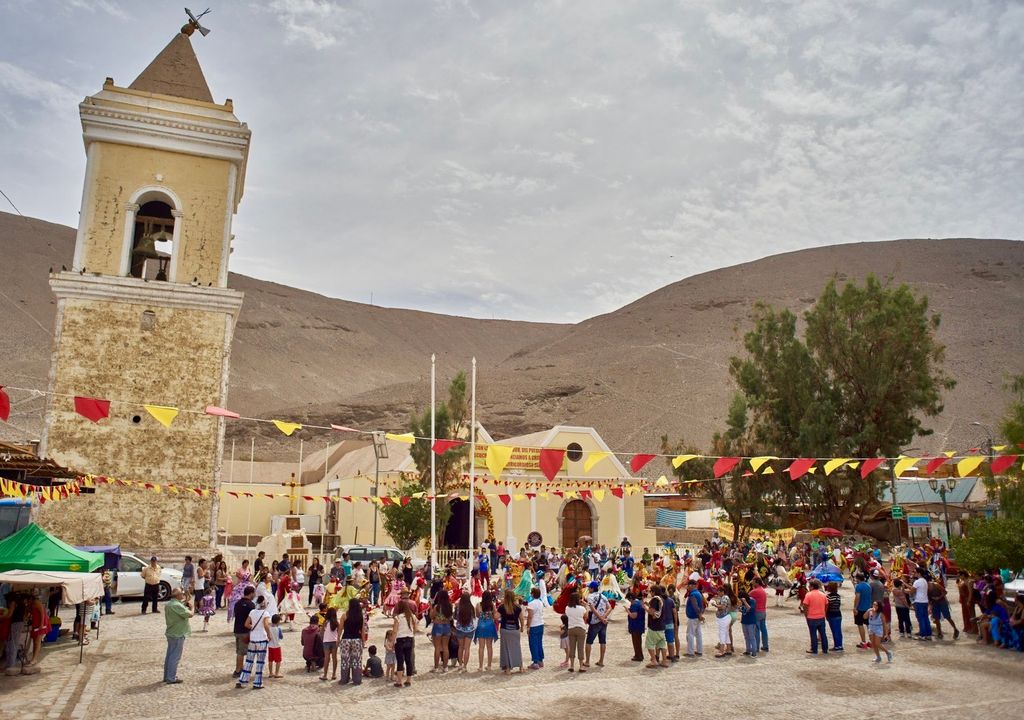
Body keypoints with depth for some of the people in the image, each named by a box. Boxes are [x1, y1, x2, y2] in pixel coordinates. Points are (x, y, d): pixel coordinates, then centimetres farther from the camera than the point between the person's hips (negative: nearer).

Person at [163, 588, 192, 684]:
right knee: (175, 657, -2)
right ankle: (171, 678, 3)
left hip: (170, 633, 10)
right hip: (178, 634, -10)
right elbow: (190, 614, -23)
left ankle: (167, 676, 25)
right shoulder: (177, 605, -22)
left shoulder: (168, 604, 8)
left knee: (169, 655, 17)